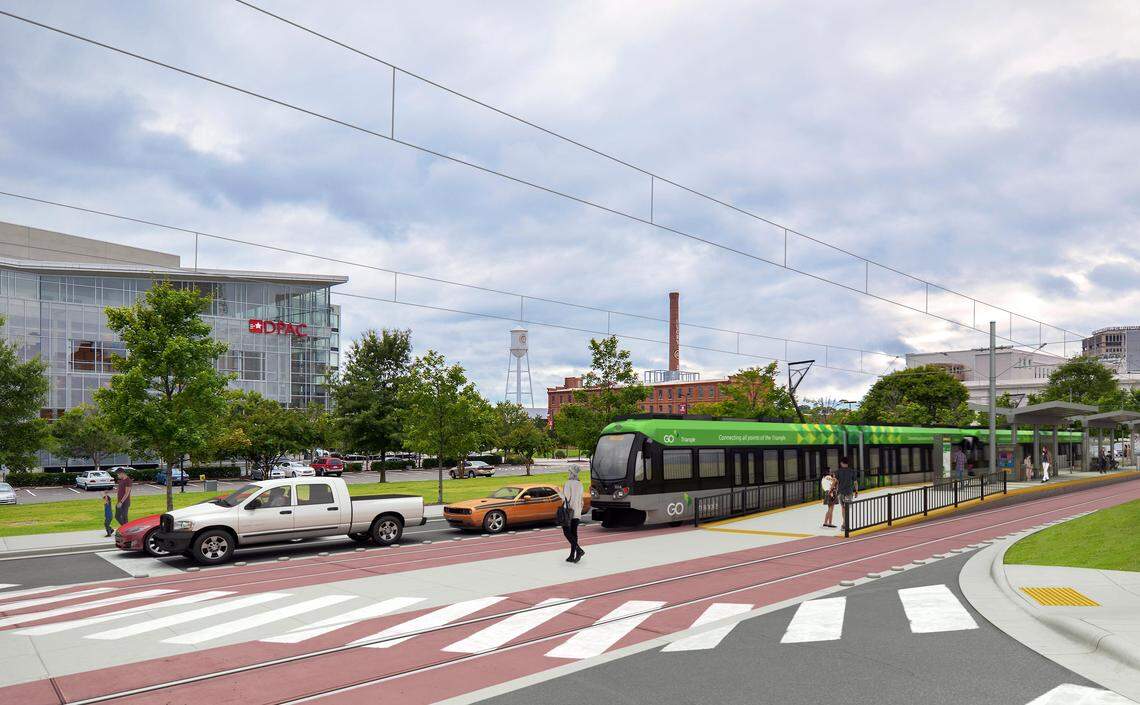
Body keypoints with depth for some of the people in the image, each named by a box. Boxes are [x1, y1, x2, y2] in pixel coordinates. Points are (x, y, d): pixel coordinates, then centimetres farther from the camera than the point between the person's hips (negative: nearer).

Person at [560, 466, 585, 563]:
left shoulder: (568, 484, -12)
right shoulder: (579, 485, 9)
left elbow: (566, 498, -17)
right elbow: (581, 500, 13)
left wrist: (559, 492, -1)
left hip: (568, 511, -7)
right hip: (577, 512, 7)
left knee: (567, 532, 0)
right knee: (574, 533, 9)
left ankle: (579, 550, -15)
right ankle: (572, 556, 10)